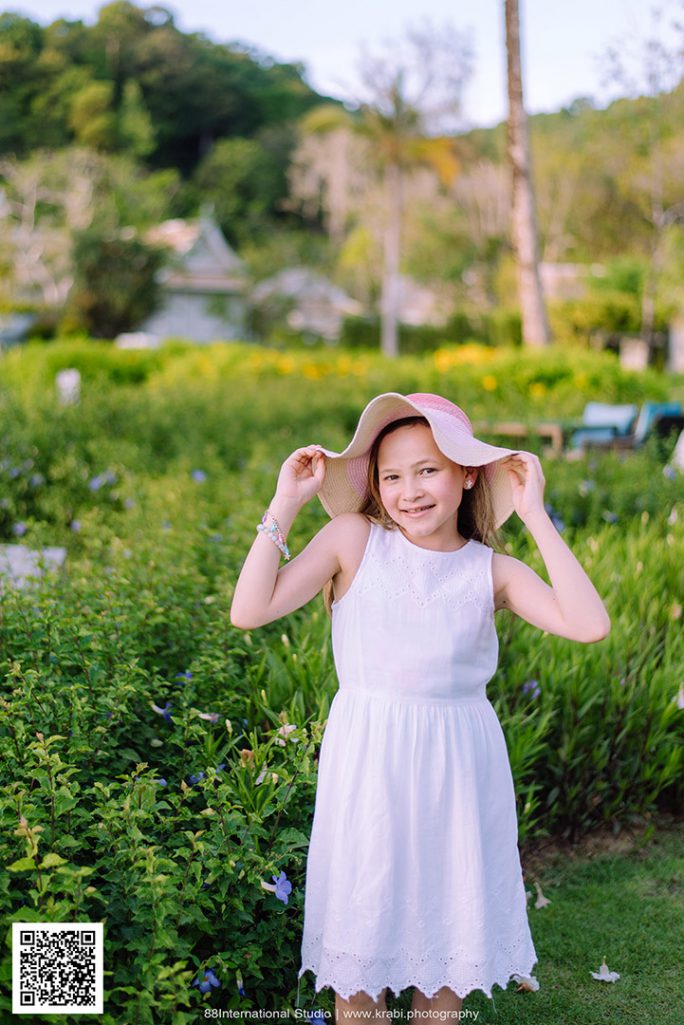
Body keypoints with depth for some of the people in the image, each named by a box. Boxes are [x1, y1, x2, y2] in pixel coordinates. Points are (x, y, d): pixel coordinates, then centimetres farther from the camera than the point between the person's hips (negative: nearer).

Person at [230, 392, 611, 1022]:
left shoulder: (492, 571, -1)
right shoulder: (353, 539, -4)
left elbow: (589, 625, -17)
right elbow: (249, 611, -12)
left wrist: (534, 514, -13)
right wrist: (285, 503, -12)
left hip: (459, 769, 2)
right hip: (368, 764, -1)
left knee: (448, 929, 16)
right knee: (360, 931, 10)